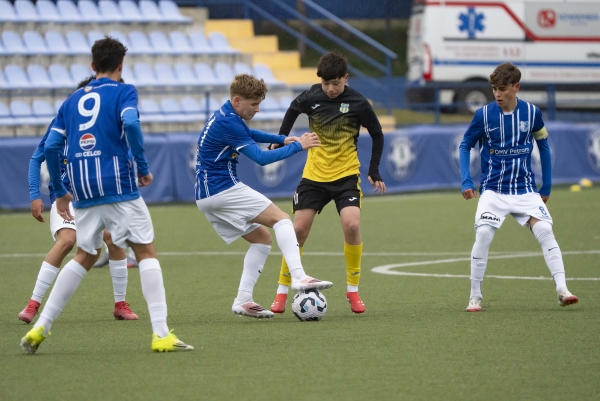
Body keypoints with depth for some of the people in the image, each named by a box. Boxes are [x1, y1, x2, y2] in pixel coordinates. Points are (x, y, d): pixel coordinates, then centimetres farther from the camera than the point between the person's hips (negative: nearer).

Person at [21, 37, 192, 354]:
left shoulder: (73, 100, 16)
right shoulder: (123, 92, 2)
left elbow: (51, 146, 10)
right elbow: (130, 123, -19)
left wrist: (59, 192, 17)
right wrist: (143, 166, -10)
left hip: (84, 193, 5)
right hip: (117, 186, -5)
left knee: (85, 256, 19)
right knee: (146, 252, 1)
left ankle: (40, 328, 13)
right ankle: (161, 334, -8)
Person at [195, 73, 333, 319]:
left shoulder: (226, 116, 14)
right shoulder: (228, 122, -18)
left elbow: (248, 134, 34)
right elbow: (261, 158, -19)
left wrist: (282, 139, 23)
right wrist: (297, 146, -13)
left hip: (206, 196, 10)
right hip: (224, 190, -10)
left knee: (261, 238, 13)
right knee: (281, 219, -11)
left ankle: (243, 301, 5)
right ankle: (299, 278, -26)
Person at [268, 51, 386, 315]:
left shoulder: (358, 103, -11)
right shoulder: (310, 98, -7)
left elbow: (377, 135, 3)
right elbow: (292, 111, 17)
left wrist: (374, 172, 2)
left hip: (346, 174, -2)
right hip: (314, 174, 2)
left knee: (352, 225, -20)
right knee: (298, 230, -2)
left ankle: (353, 290, -3)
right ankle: (282, 292, 12)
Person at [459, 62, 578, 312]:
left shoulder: (532, 113, -3)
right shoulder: (484, 115, -7)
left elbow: (543, 147, 11)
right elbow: (465, 146, 6)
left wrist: (546, 187, 11)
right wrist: (466, 182, -4)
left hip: (525, 190, 1)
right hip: (493, 190, -1)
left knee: (545, 231, -17)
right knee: (483, 235, -18)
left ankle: (562, 291, -15)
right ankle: (475, 297, -5)